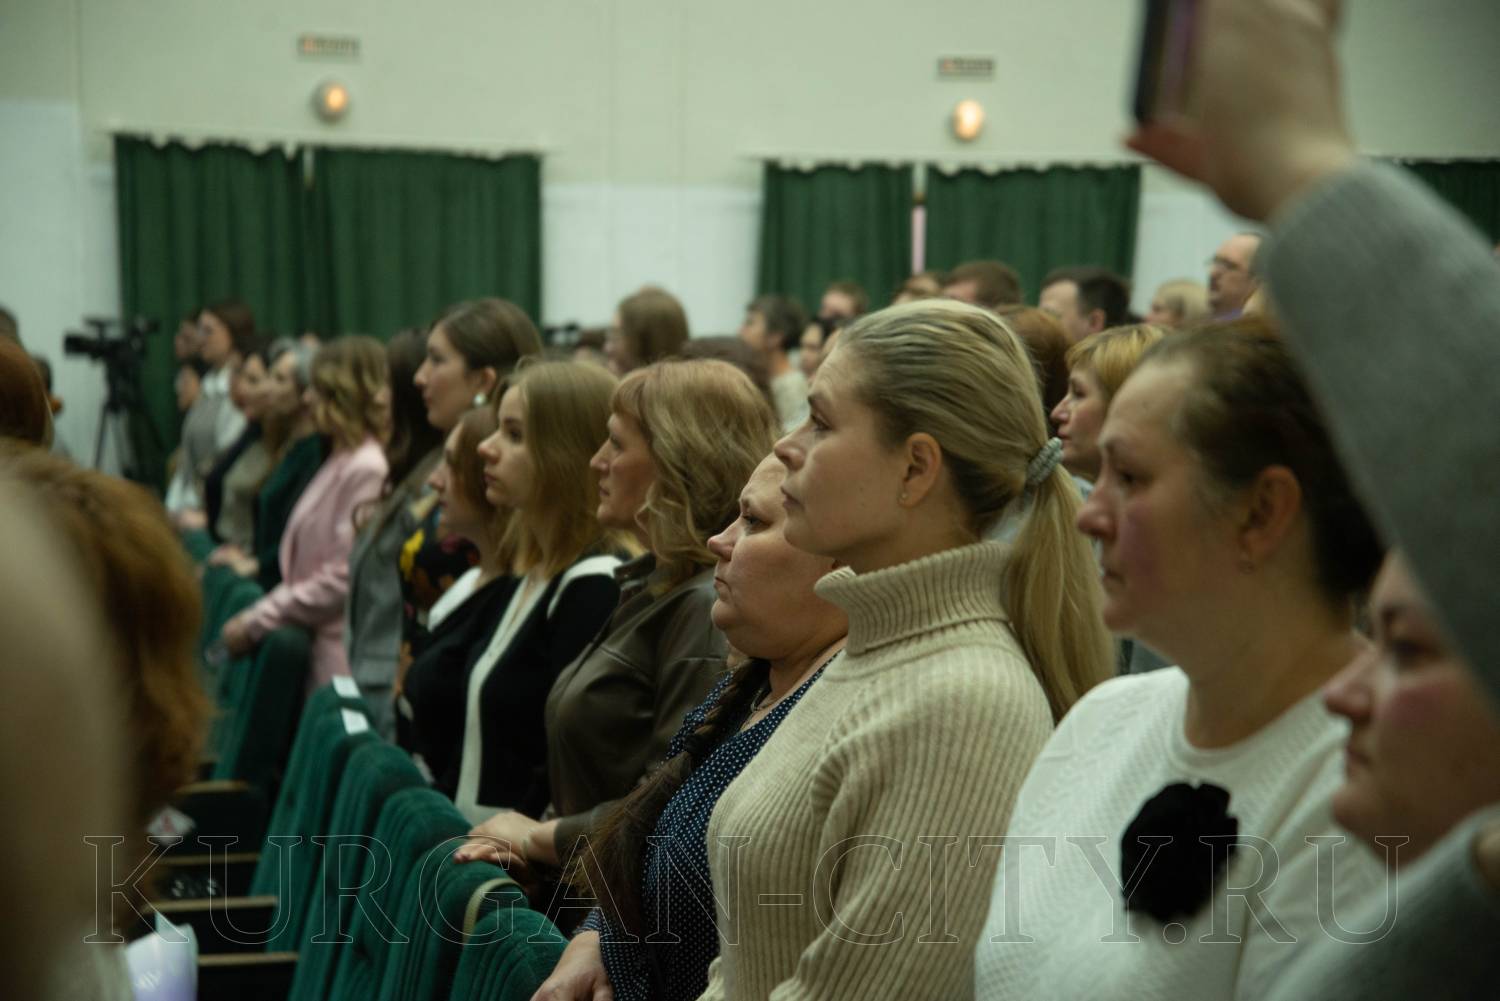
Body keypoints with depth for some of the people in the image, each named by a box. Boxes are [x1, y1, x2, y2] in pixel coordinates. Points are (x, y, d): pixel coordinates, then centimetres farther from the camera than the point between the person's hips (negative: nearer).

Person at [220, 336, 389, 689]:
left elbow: (343, 578, -18)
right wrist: (258, 614, 10)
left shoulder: (366, 469, -14)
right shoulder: (340, 462, 15)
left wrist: (256, 621, -11)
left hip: (336, 662, -9)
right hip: (310, 649, 9)